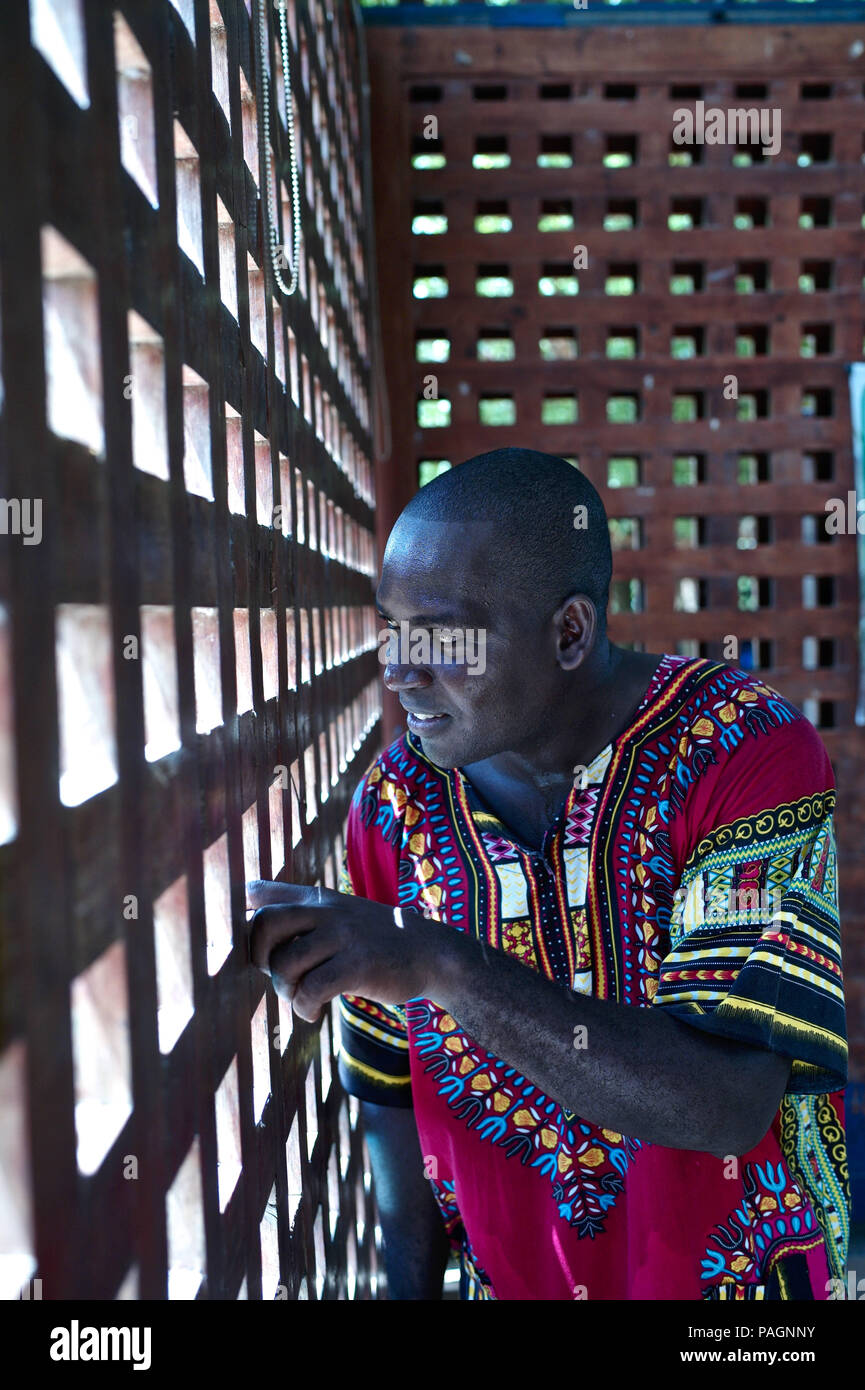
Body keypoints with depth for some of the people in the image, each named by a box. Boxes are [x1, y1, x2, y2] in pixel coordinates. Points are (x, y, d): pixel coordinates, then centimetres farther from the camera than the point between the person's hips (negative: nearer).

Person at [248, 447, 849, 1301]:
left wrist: (445, 966, -40)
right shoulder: (397, 799, -11)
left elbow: (732, 1103, -32)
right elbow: (392, 1087, -2)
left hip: (747, 1266, -2)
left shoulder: (745, 748, -23)